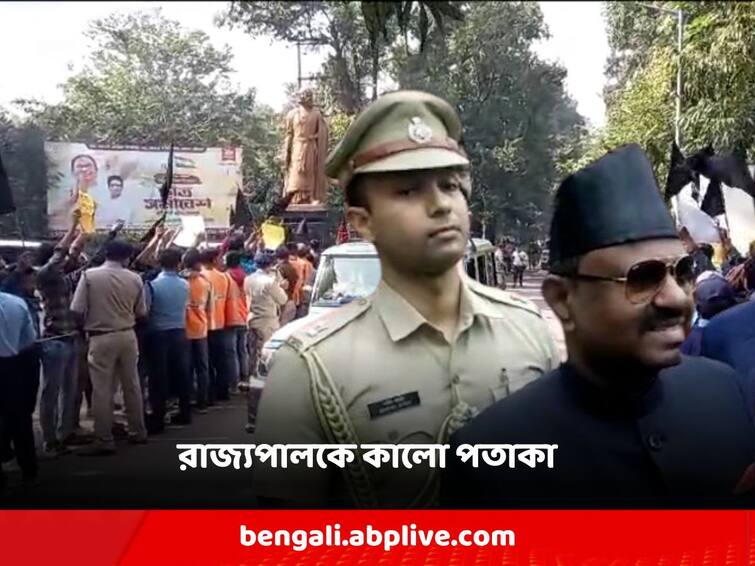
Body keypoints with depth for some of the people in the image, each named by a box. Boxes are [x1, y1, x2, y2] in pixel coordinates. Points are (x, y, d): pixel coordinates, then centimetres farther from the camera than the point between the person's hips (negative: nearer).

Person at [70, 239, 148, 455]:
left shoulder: (89, 275, -9)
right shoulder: (134, 278, -2)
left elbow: (77, 309, -9)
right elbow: (141, 312, 6)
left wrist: (87, 324, 11)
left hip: (101, 338, -3)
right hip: (128, 336, 3)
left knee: (102, 390, 1)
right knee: (132, 385, 15)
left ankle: (104, 440, 3)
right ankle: (138, 432, 25)